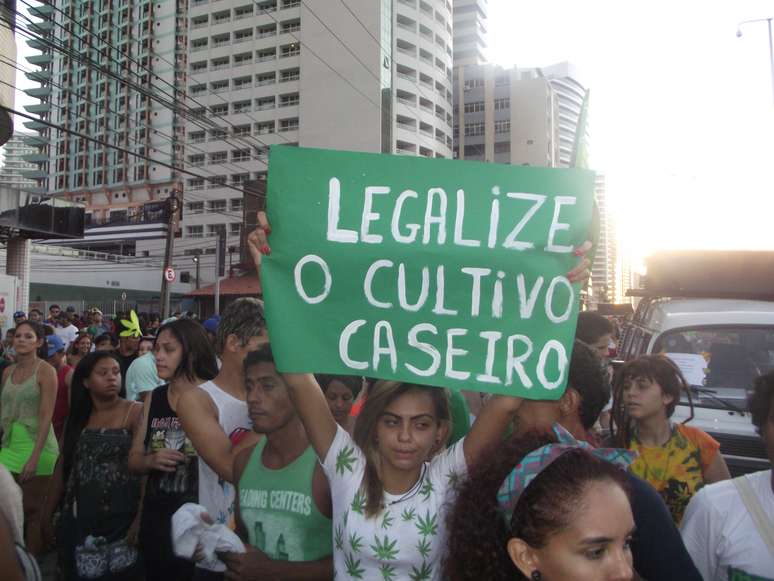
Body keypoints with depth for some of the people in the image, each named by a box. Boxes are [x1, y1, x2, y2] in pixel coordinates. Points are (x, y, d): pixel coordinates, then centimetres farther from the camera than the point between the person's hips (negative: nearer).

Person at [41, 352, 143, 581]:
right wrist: (47, 516, 10)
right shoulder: (78, 418, 8)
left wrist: (141, 519, -19)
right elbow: (62, 469, 12)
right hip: (78, 521, 5)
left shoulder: (135, 412, -8)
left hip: (121, 521, -5)